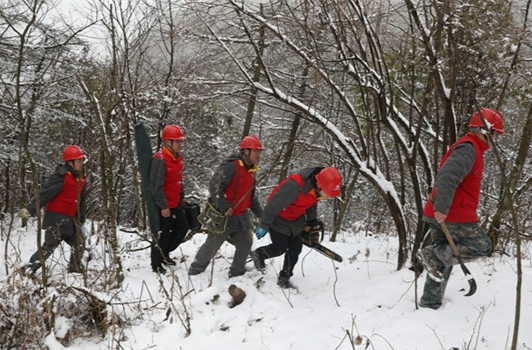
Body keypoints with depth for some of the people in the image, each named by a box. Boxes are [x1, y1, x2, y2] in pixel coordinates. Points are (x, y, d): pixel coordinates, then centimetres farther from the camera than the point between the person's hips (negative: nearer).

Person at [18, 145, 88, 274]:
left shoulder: (81, 179, 11)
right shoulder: (60, 177, -15)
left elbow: (82, 202, 18)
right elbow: (44, 194, -21)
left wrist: (80, 222, 20)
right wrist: (30, 209, -27)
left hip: (70, 220, 8)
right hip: (56, 218, -8)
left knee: (79, 244, 7)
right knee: (49, 246, -9)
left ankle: (74, 270, 20)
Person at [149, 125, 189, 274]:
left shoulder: (177, 157, 7)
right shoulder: (159, 160, -23)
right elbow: (156, 186, -24)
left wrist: (182, 197, 22)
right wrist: (163, 206, -22)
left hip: (175, 204, 9)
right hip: (163, 206, -9)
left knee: (182, 228, 17)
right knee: (162, 235, 2)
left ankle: (164, 253, 35)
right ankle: (156, 264, 19)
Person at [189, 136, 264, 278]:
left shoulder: (250, 171, 10)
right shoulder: (231, 166, -20)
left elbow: (251, 197, 20)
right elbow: (214, 186, -27)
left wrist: (261, 214, 16)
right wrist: (224, 208, -27)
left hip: (241, 217, 8)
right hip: (224, 216, -8)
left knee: (245, 244, 8)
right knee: (211, 246, 3)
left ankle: (236, 273, 24)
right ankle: (195, 271, 21)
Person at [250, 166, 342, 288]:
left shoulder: (317, 189, -15)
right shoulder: (295, 186, -40)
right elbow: (273, 205, -30)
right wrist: (264, 226, -20)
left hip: (296, 219, 7)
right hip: (278, 218, -7)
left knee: (296, 248, 4)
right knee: (280, 248, -1)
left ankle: (284, 277, 18)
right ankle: (258, 254, 28)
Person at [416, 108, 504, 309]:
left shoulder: (471, 149, 21)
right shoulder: (468, 148, -13)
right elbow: (447, 177, -27)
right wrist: (442, 208, -33)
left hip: (441, 215, 10)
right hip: (453, 215, -10)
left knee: (442, 261, 12)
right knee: (482, 246, -3)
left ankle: (429, 303, 15)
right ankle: (433, 254, -7)